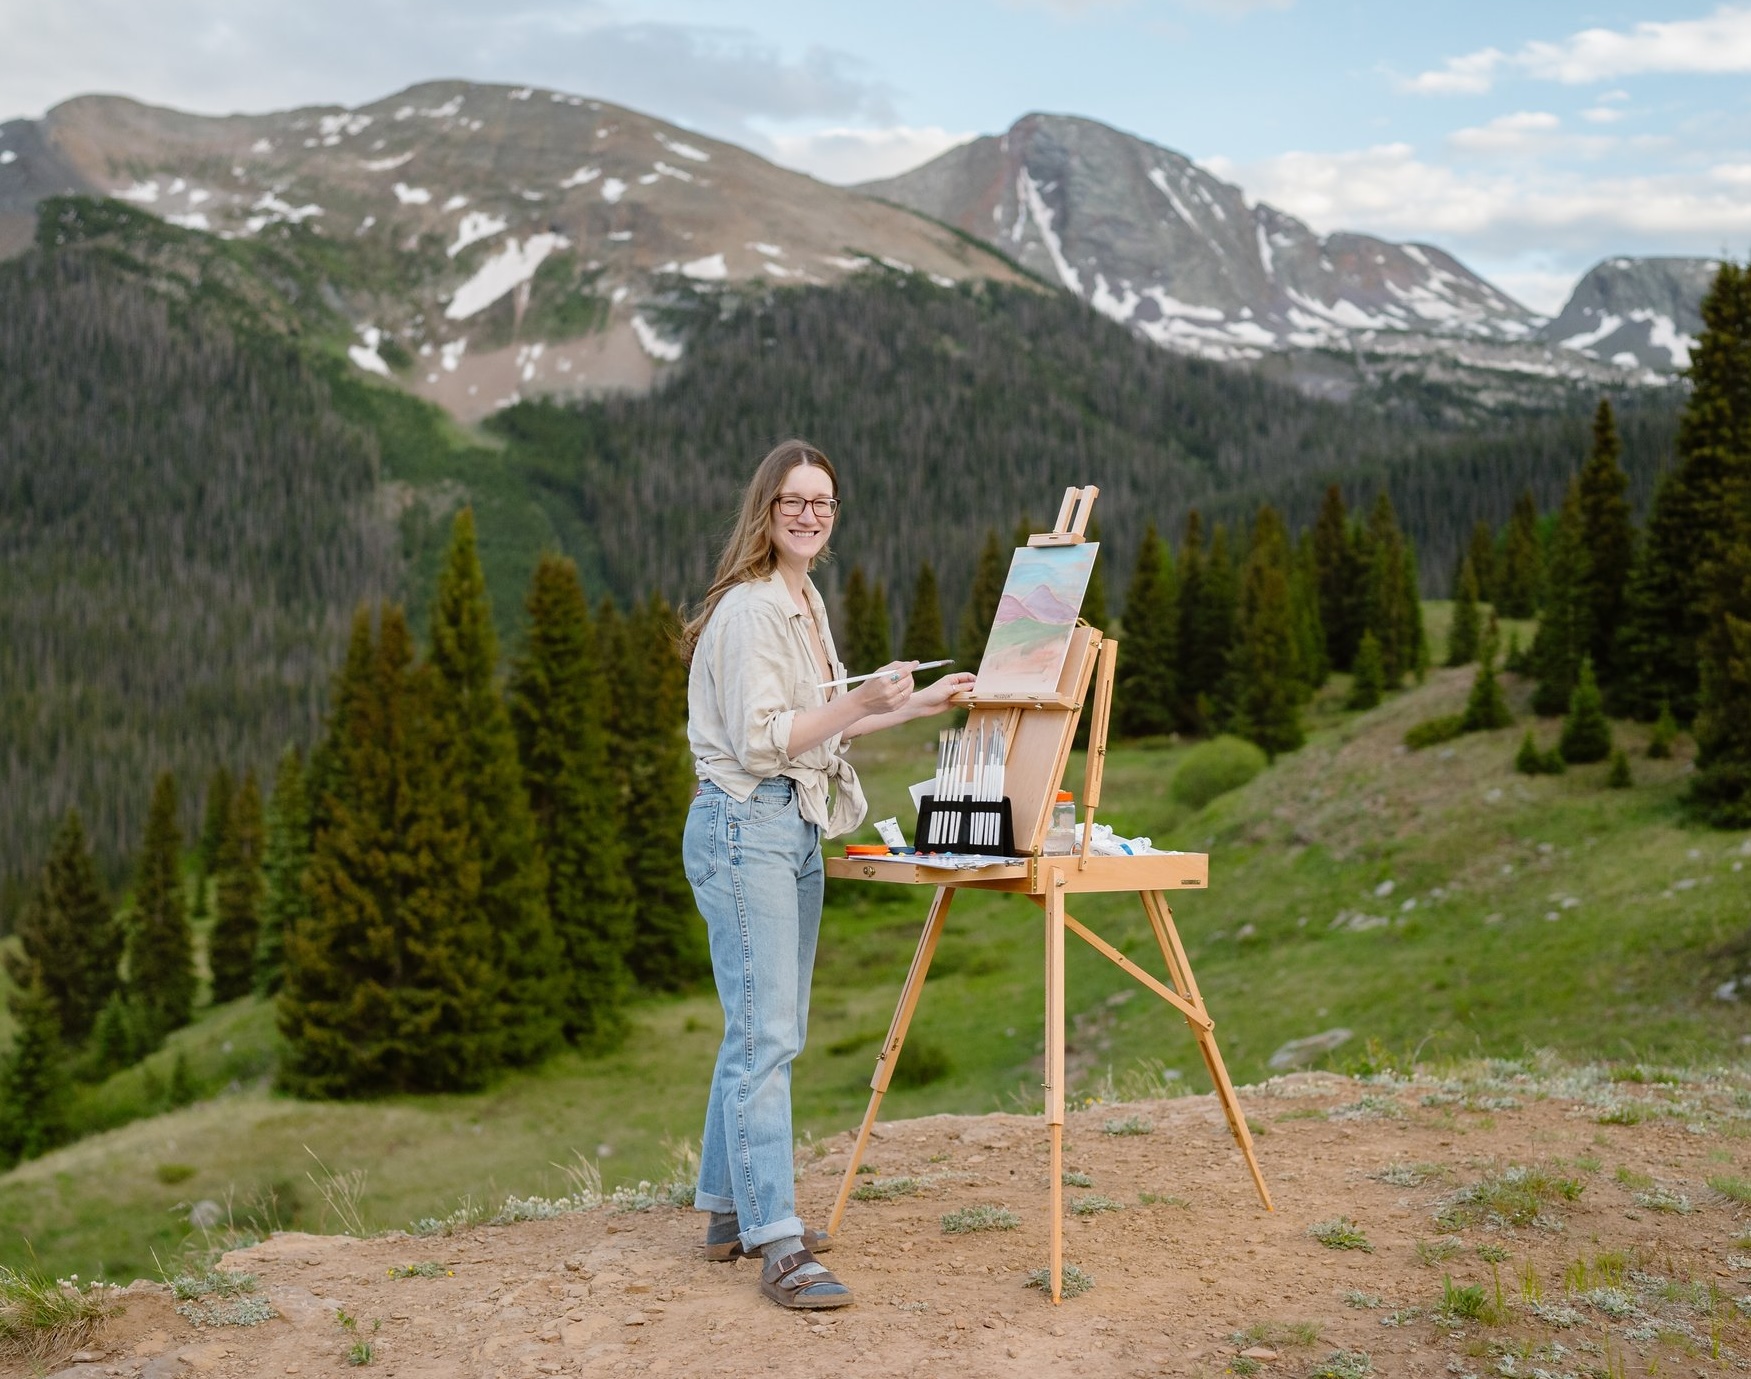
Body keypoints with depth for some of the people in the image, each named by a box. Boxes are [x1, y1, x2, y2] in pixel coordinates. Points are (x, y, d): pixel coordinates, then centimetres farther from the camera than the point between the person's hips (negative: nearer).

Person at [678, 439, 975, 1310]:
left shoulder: (806, 603, 16)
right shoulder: (749, 610, -14)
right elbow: (759, 740, -19)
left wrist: (917, 705, 24)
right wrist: (861, 702, -22)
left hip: (797, 828, 10)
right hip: (744, 824, -10)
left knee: (770, 1030, 13)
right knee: (764, 1034, -12)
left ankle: (727, 1211, 23)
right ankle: (776, 1247, -11)